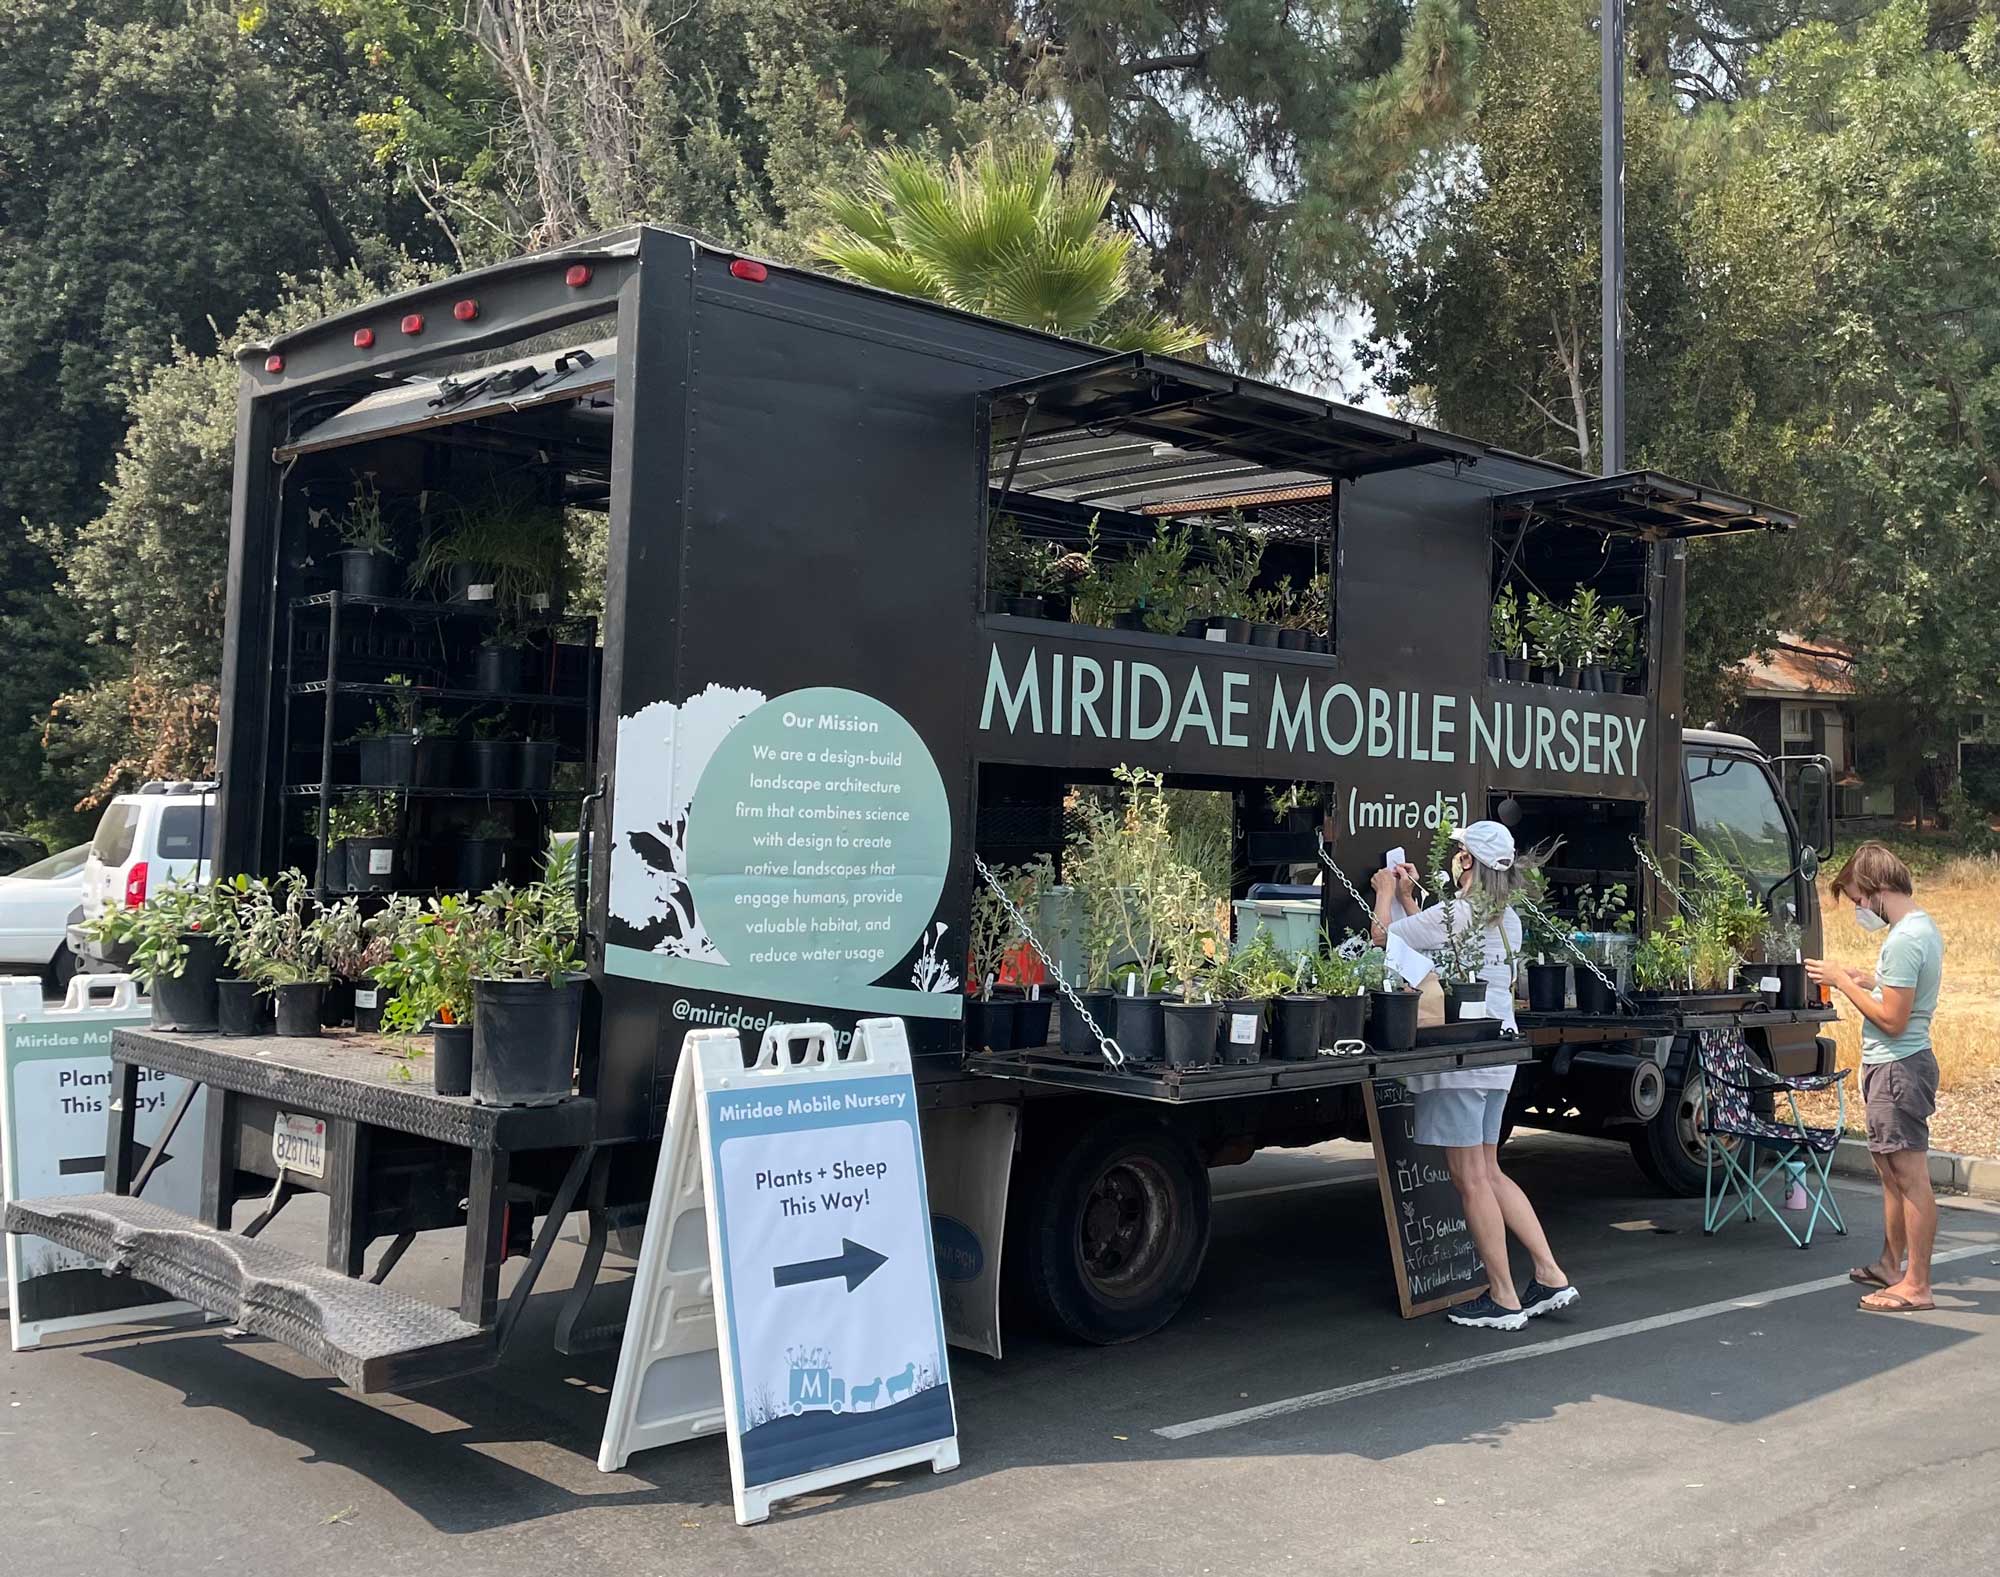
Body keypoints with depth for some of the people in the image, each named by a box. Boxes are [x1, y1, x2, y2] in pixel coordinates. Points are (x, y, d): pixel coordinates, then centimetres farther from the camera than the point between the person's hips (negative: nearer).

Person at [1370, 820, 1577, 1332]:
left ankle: (1503, 1298, 5)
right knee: (1489, 1172, 17)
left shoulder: (1452, 914, -15)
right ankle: (1550, 1276, 15)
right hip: (1499, 1053, 9)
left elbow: (1384, 935, -7)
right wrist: (1409, 899, 30)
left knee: (1470, 1179, 0)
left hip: (1458, 1058, -9)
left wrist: (1386, 892, 11)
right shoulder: (1507, 919, 12)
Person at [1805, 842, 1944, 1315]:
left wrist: (1843, 982, -13)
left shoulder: (1903, 940, -21)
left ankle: (1916, 1286, -2)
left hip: (1896, 1068, -11)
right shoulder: (1925, 928, 11)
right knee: (1890, 1171, 20)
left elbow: (1892, 1019, -22)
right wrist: (1862, 977, 8)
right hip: (1901, 1064, 11)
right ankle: (1891, 1265, 31)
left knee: (1910, 1177, -6)